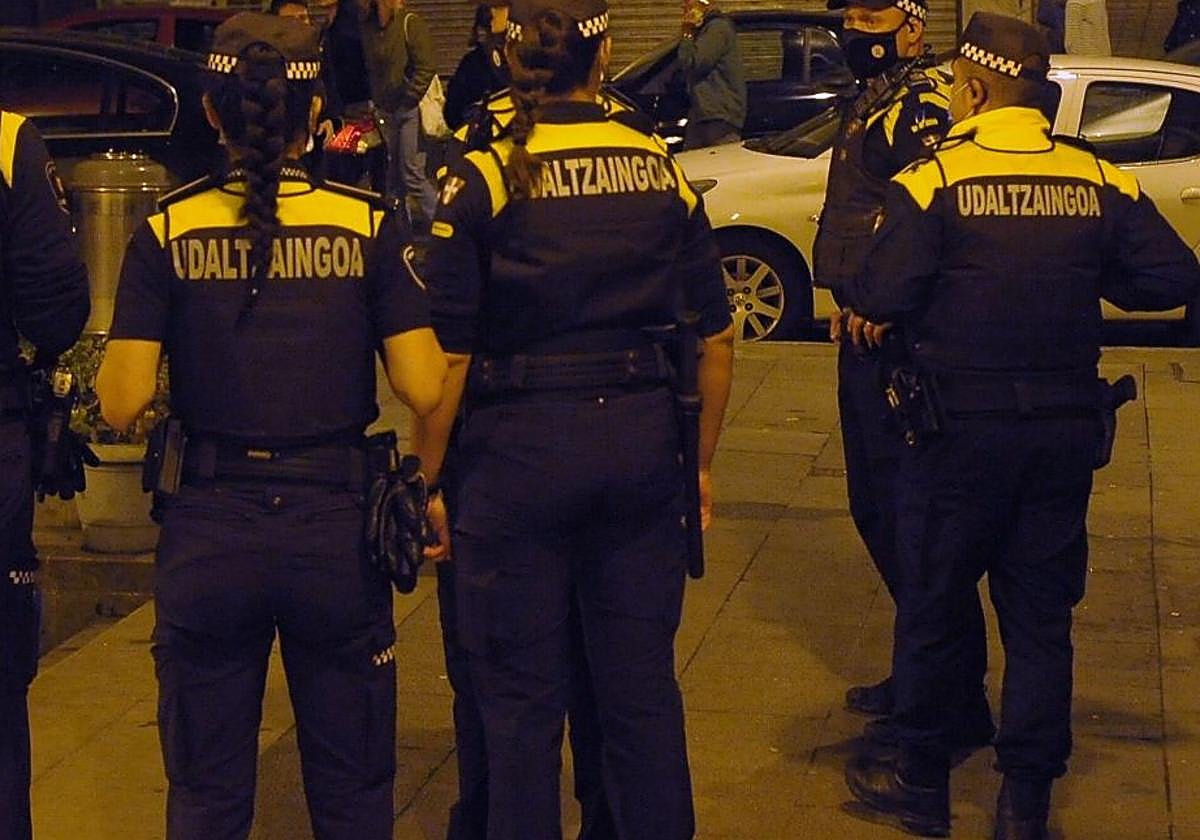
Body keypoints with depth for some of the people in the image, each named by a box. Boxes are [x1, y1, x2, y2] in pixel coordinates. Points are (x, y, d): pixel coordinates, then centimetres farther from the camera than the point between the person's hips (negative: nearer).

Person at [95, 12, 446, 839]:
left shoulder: (170, 231, -5)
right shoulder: (369, 224, -5)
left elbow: (121, 403, -9)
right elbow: (425, 389, -11)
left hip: (208, 529, 0)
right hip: (336, 523, 0)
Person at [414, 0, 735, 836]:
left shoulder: (483, 179, -6)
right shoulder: (664, 171, 4)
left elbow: (447, 357, -10)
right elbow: (717, 337, 8)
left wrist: (429, 481, -1)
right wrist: (702, 461, 18)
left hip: (522, 448, -3)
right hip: (642, 440, 4)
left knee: (523, 697, 8)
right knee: (643, 683, 14)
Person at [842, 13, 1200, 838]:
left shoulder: (934, 178, -12)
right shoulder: (1100, 180, -1)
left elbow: (883, 297, -18)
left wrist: (858, 295, 4)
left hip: (960, 429, -3)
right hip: (1065, 430, 3)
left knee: (931, 607, 12)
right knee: (1041, 616, 12)